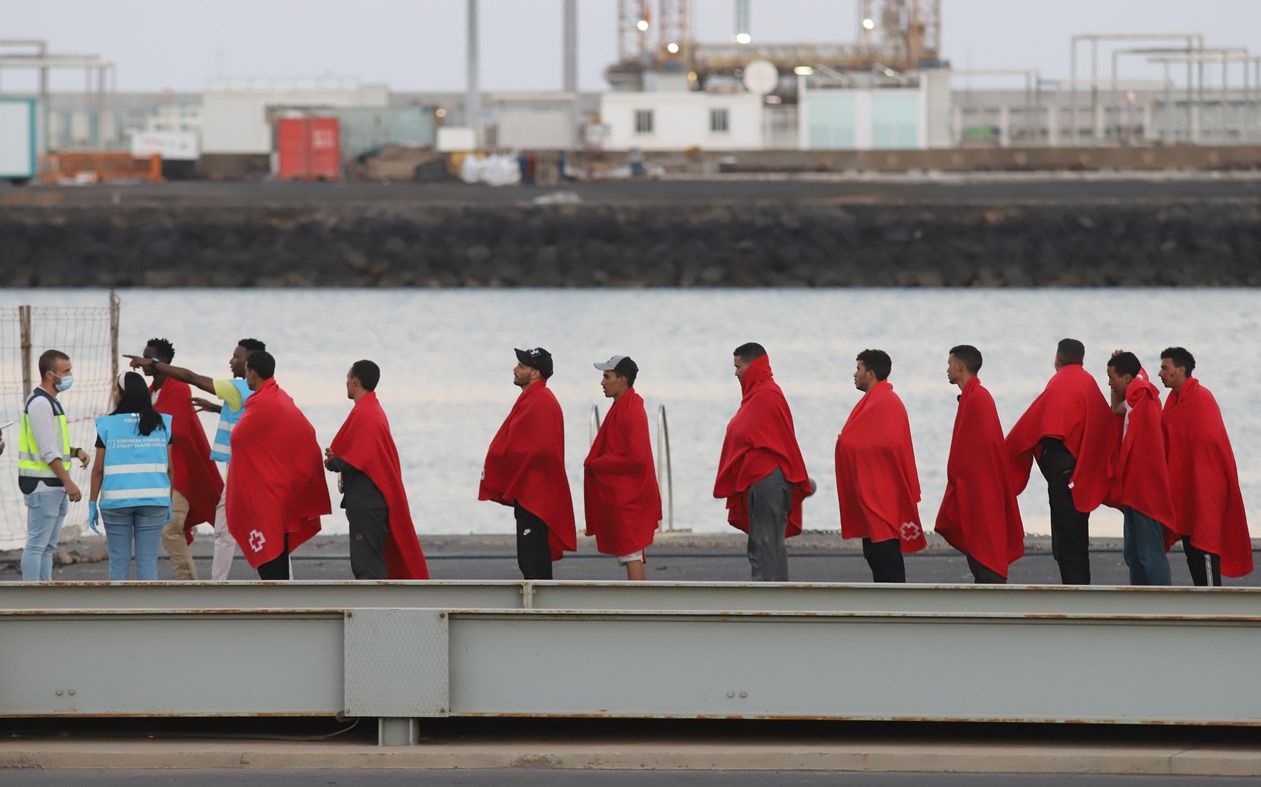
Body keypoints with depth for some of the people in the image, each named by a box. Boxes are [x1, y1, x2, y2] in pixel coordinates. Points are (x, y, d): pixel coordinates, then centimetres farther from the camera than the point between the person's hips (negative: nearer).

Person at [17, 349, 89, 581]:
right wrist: (68, 482, -20)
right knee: (37, 544, -9)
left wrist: (76, 451, 5)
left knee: (47, 546, 11)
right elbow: (48, 451, -20)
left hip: (55, 486, 10)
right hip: (41, 484, -10)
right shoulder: (39, 403, -15)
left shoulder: (50, 402, 17)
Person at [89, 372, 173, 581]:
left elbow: (98, 469, -2)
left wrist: (93, 503, 4)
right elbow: (169, 468, 4)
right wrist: (170, 502, 13)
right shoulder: (161, 424, 3)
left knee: (118, 561, 4)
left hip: (116, 501, -1)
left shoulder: (107, 425, -3)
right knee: (148, 560, 2)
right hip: (154, 501, 1)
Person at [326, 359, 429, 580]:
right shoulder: (374, 410, 16)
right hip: (374, 500, 10)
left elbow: (357, 461, -21)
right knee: (368, 562, 15)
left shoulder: (363, 414, -15)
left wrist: (332, 463, -5)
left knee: (366, 564, -10)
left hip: (366, 502, -10)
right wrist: (337, 458, 5)